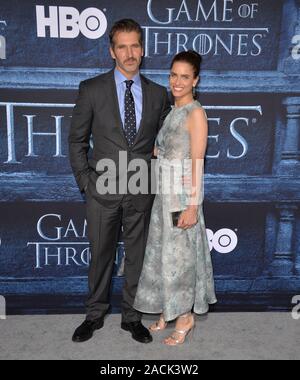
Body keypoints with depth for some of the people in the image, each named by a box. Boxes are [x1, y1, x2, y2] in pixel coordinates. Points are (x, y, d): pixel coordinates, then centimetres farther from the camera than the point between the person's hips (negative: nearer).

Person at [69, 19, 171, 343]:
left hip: (142, 192, 2)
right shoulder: (91, 89, -1)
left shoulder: (158, 94, 4)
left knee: (137, 256, 12)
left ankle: (132, 316, 31)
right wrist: (85, 181, -3)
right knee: (101, 255, 12)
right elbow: (77, 140, 3)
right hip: (103, 191, -1)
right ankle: (95, 314, 33)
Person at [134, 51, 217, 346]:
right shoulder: (173, 111, 11)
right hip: (164, 193, 8)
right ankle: (167, 312, 32)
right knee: (163, 252, 15)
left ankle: (185, 317, 22)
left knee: (181, 254, 3)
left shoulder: (195, 113, -14)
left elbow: (197, 163, -18)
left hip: (183, 195, -8)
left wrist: (192, 205, -20)